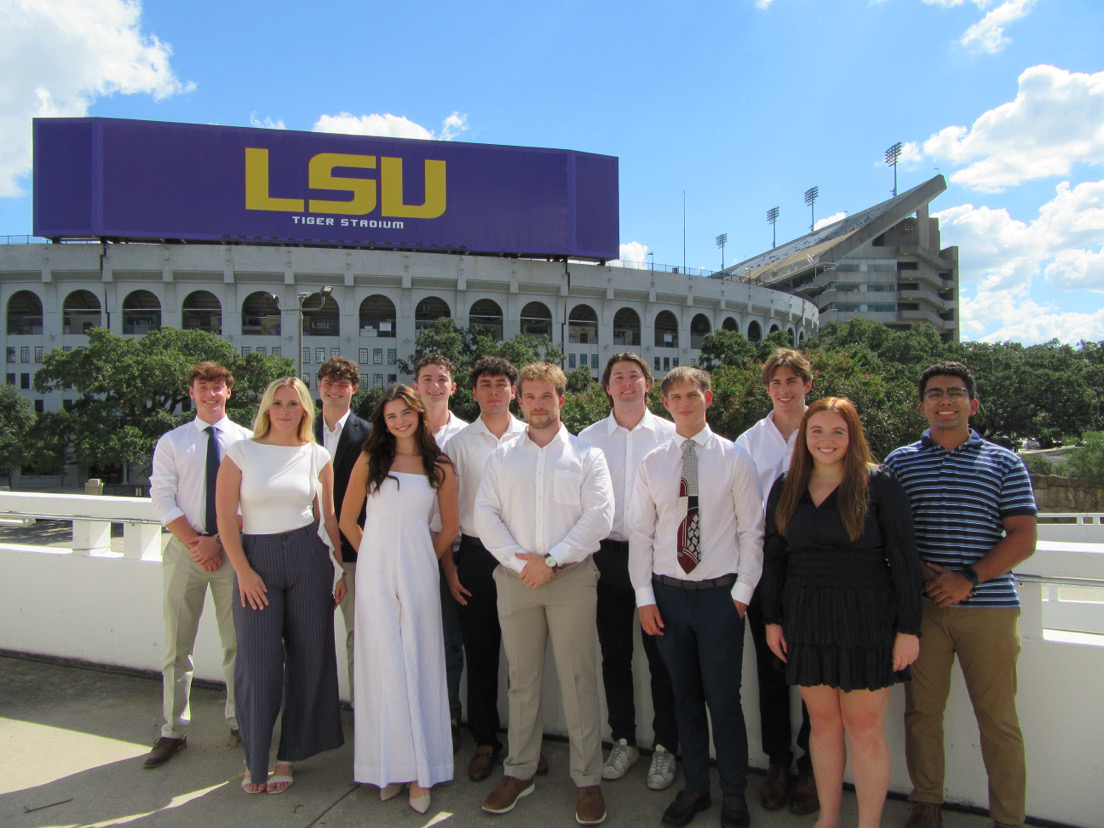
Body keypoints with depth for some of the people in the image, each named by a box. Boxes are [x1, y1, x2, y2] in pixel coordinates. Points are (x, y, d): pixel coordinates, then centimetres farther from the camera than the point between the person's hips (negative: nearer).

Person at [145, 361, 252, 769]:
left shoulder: (246, 441, 3)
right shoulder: (171, 442, 6)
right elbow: (162, 499, 0)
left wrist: (219, 540, -11)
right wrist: (195, 542, -10)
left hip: (233, 548, 0)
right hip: (185, 547, 1)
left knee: (237, 642, 6)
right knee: (177, 645, 6)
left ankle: (238, 721, 20)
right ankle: (173, 730, 18)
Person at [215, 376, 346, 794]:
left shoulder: (317, 456, 5)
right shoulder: (241, 452, 0)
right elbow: (225, 516, -1)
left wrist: (340, 567, 7)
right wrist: (243, 571, -6)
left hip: (309, 558, 2)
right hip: (256, 560, -1)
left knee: (309, 657, 6)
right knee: (258, 662, 3)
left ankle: (288, 755, 24)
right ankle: (254, 759, 25)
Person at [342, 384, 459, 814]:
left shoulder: (439, 467, 5)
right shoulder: (370, 460, 5)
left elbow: (450, 527, 11)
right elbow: (346, 519, 10)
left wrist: (418, 562, 10)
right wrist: (378, 555, 9)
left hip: (419, 574, 0)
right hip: (375, 573, 0)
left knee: (419, 665, 3)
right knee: (383, 664, 4)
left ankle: (420, 771, 13)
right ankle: (388, 766, 16)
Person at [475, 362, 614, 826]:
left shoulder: (586, 454, 5)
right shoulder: (502, 457, 12)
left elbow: (598, 517, -5)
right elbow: (485, 515, 3)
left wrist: (551, 560, -12)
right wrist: (519, 562, -9)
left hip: (572, 578, -2)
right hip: (515, 578, 2)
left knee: (578, 680, 1)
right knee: (522, 680, 11)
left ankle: (587, 780, 15)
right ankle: (519, 772, 25)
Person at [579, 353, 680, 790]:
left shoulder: (670, 435, 1)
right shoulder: (589, 437, 6)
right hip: (608, 554, 2)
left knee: (661, 654, 5)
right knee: (614, 653, 11)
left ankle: (665, 746, 22)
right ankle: (623, 741, 28)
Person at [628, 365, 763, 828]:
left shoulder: (734, 458, -2)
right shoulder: (653, 463, 4)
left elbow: (751, 530, -1)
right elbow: (640, 532, 4)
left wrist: (742, 591, -5)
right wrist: (644, 596, 0)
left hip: (720, 594, -2)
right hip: (668, 593, 3)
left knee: (723, 699, 4)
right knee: (685, 698, 14)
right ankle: (695, 788, 31)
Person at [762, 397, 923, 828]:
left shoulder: (877, 484, -5)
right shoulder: (785, 489, 6)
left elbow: (904, 558, -5)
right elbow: (773, 556, 10)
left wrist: (908, 628, -7)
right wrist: (772, 619, 8)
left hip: (865, 618, -3)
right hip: (805, 618, 4)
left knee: (864, 726, 4)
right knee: (822, 721, 12)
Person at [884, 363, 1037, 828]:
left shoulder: (1004, 463, 6)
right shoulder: (900, 461, 9)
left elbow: (1022, 539, 1)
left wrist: (969, 578, -12)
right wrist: (916, 569, -9)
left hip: (989, 606, -1)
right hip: (922, 606, 1)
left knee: (998, 719, 5)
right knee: (922, 710, 9)